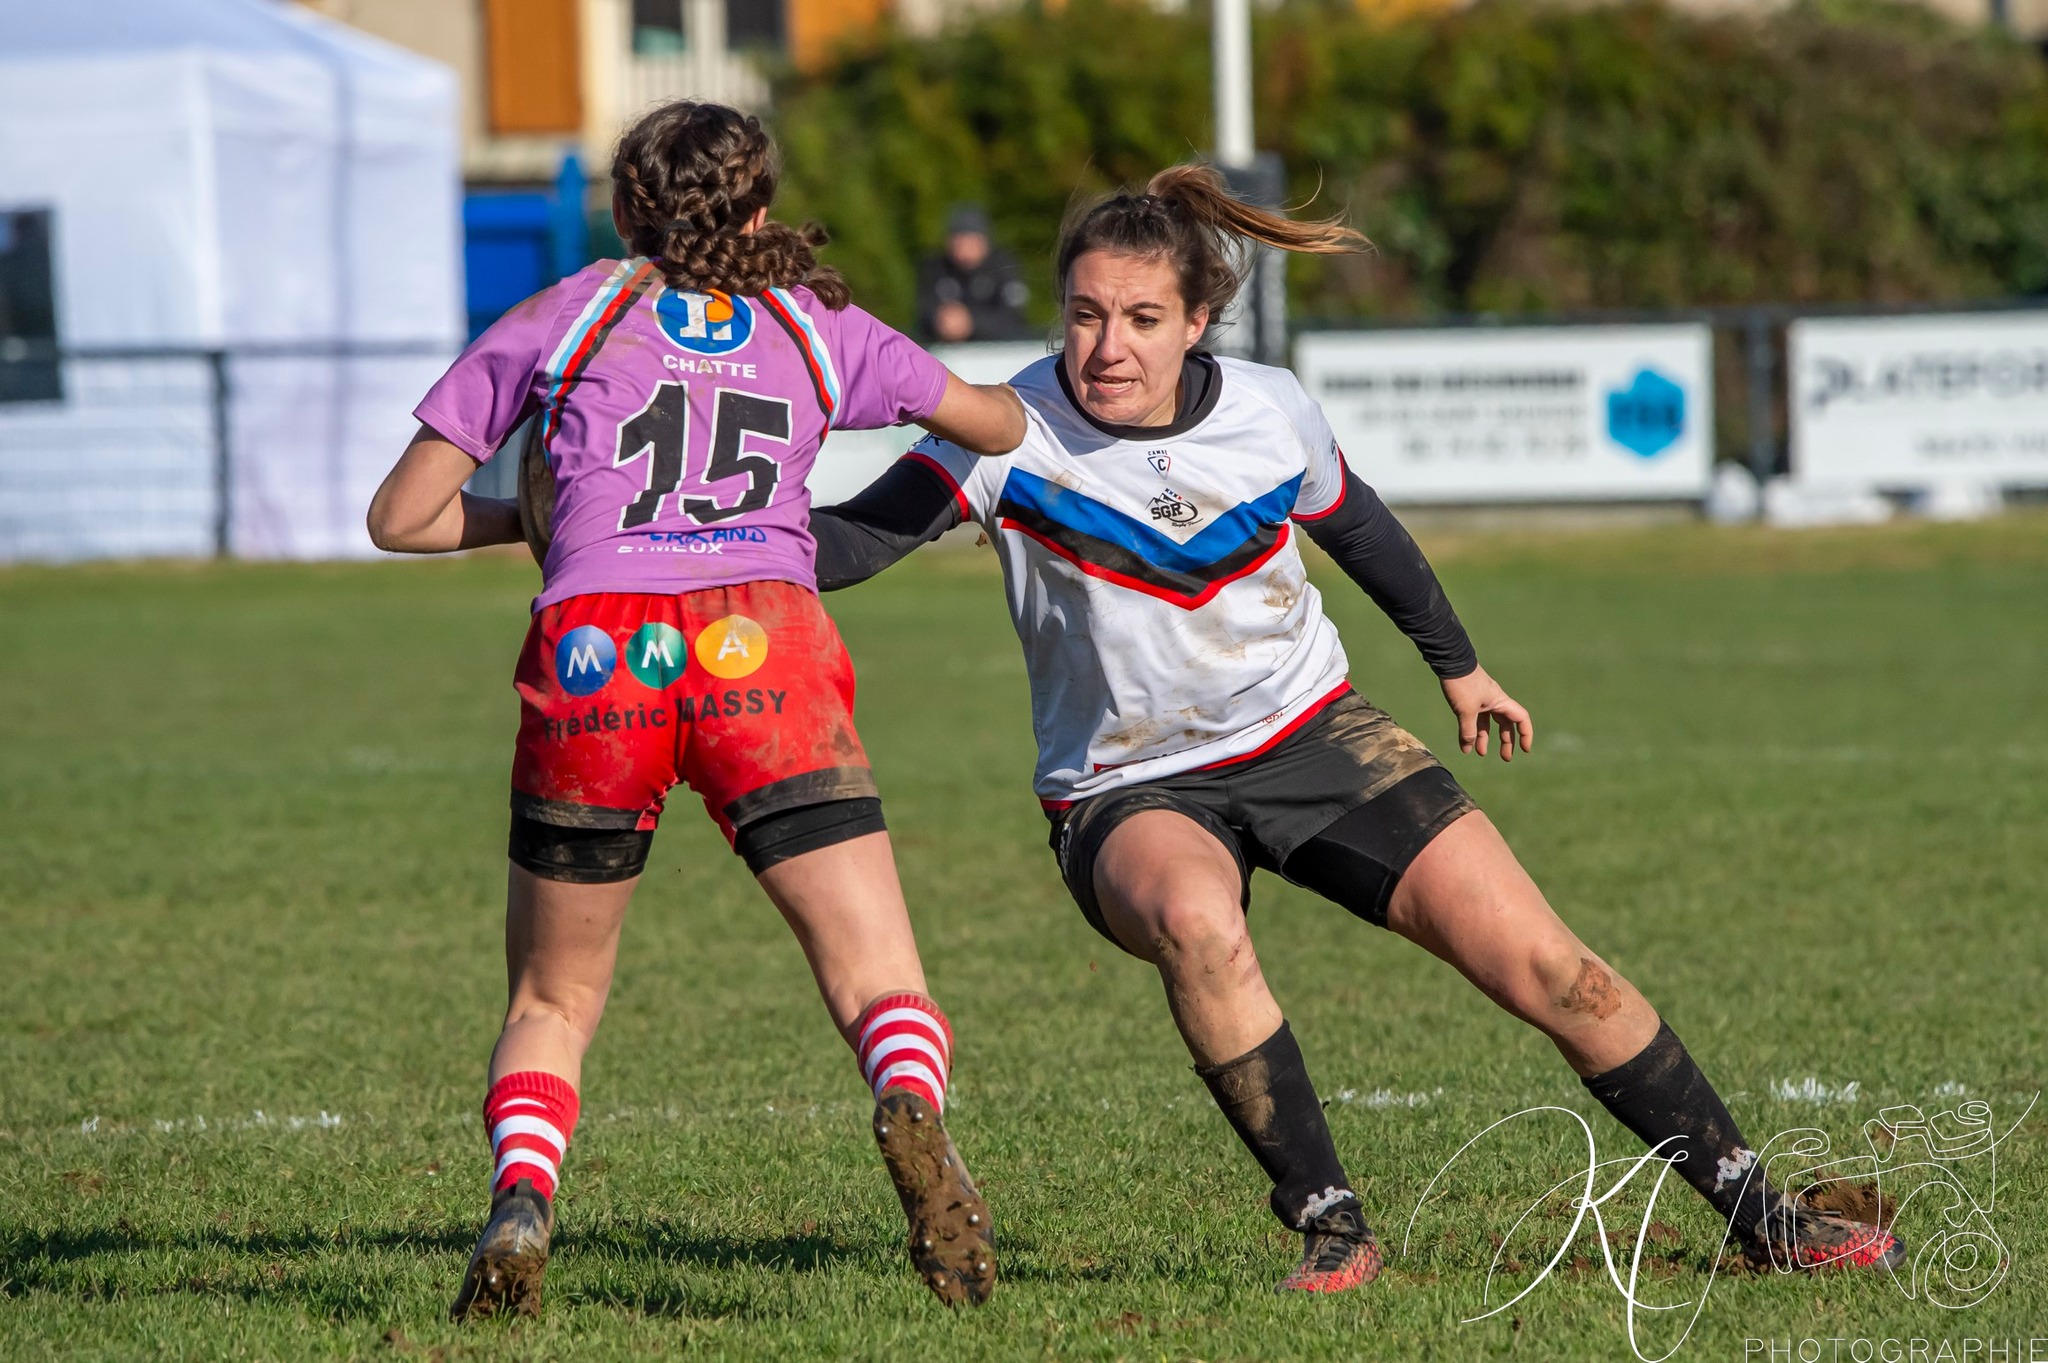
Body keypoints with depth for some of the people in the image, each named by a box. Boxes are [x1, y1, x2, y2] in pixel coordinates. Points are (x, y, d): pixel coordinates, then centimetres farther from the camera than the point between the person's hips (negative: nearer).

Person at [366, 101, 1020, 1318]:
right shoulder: (814, 327, 23)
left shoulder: (562, 319, 20)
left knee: (553, 1002, 16)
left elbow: (400, 517, 22)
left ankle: (520, 1203, -10)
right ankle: (914, 1112, -33)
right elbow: (1000, 425, 35)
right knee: (883, 984, 0)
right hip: (766, 644, 0)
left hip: (592, 654, 0)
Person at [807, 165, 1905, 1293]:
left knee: (1542, 965, -7)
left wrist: (1457, 664, 26)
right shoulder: (1015, 433, -17)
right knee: (1192, 921, -38)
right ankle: (1329, 1228, -25)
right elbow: (855, 540, -25)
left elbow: (1353, 525, 13)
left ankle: (1756, 1211, 8)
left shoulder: (1270, 411, -7)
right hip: (1128, 795, -2)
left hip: (1312, 734, 2)